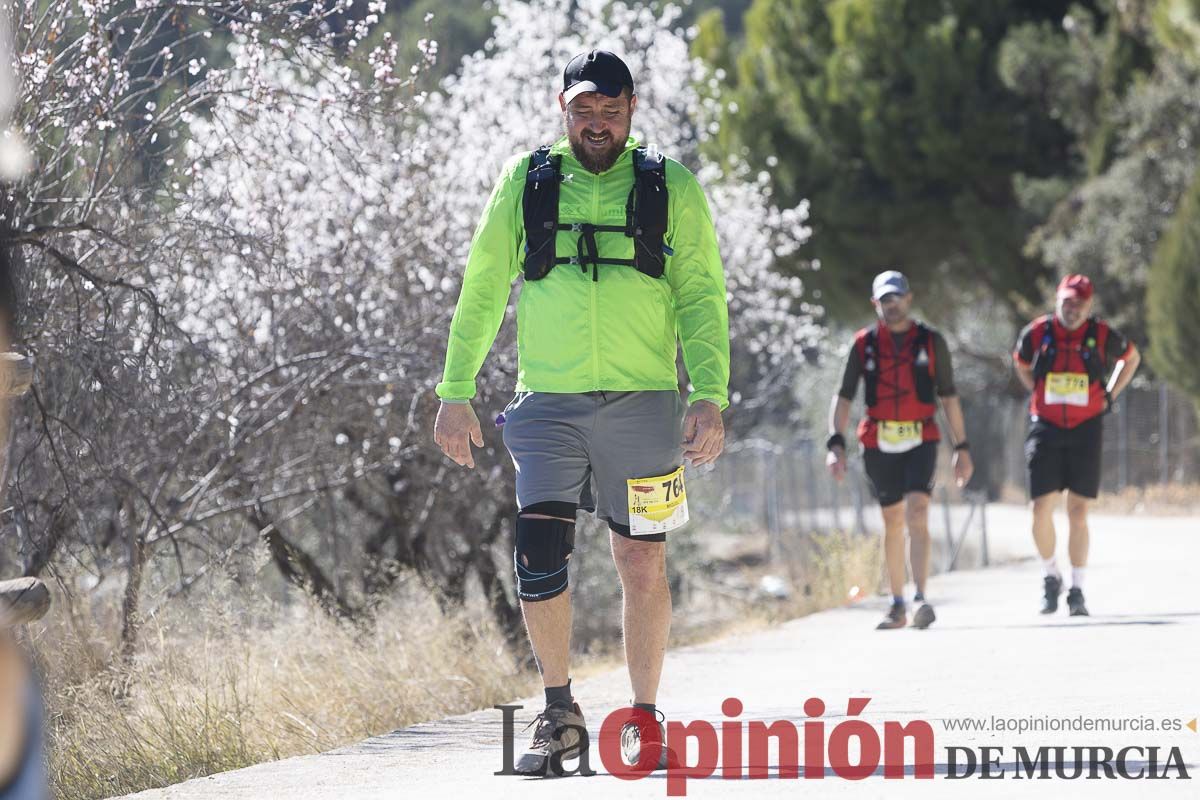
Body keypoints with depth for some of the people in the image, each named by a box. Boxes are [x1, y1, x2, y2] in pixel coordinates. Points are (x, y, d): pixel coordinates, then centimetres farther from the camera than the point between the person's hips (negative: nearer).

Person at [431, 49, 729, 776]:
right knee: (539, 559, -11)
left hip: (642, 406, 0)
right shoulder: (526, 183, 7)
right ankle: (560, 714, 4)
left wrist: (710, 395, -8)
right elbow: (483, 292, 12)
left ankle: (644, 720, 16)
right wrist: (456, 394, 7)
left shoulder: (671, 190, 5)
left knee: (643, 568, 3)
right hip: (549, 406, 0)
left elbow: (702, 299, 4)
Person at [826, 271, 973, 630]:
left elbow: (949, 397, 8)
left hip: (921, 440, -2)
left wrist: (962, 448, 5)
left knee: (917, 513, -18)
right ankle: (897, 606, 17)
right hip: (878, 444, 2)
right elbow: (843, 398, 4)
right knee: (892, 522, 9)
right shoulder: (864, 344, 5)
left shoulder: (931, 341, 4)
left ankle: (921, 600, -26)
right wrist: (835, 443, -9)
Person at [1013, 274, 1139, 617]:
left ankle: (1077, 591, 7)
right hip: (1046, 429, 0)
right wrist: (1038, 394, 9)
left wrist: (1110, 396, 9)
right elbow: (1021, 364, 21)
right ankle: (1050, 577, 16)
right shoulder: (1037, 333, -1)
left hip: (1086, 430, 0)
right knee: (1042, 510, -7)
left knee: (1078, 513, -1)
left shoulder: (1102, 335, -2)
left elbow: (1132, 358, 18)